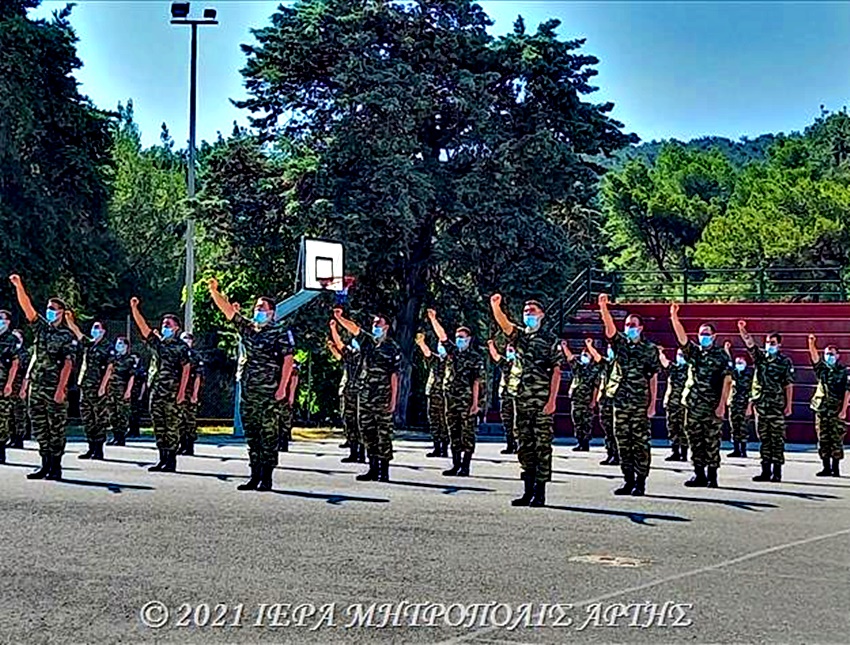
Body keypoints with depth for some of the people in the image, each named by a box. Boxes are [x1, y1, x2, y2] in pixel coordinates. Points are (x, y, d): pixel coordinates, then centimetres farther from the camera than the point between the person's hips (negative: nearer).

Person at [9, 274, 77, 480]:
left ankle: (56, 467, 3)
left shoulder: (67, 336, -4)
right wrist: (18, 286, -11)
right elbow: (27, 307, 2)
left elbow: (67, 364, -11)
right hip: (36, 386, 6)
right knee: (39, 428, 7)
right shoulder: (41, 327, 12)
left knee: (56, 428, -2)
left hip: (55, 388, -6)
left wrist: (61, 389, -19)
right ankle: (45, 465, 14)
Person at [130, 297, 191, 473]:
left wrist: (182, 392, -13)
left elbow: (186, 370, -6)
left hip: (172, 393, -6)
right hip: (156, 391, 6)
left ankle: (171, 460, 0)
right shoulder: (157, 342, 13)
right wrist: (134, 308, -4)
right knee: (158, 425, 7)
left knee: (172, 426, -3)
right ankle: (162, 458, 13)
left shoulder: (181, 346, -2)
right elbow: (142, 326, 7)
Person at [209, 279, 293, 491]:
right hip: (248, 391, 6)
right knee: (251, 434, 8)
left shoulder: (279, 333, -2)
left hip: (269, 393, -6)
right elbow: (227, 309, 9)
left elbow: (288, 360, -8)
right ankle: (254, 476, 14)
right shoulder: (247, 327, 14)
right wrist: (214, 291, -6)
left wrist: (282, 387, -15)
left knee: (269, 435, -3)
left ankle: (266, 477, 0)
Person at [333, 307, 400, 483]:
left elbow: (394, 375, -8)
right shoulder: (368, 342, 13)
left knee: (384, 433, -3)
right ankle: (373, 468, 14)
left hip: (383, 397, -6)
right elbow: (354, 329, 2)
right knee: (367, 432, 8)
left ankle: (384, 470, 0)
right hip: (365, 395, 6)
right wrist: (338, 318, -15)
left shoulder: (392, 348, -4)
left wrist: (393, 399, -13)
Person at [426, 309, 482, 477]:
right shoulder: (453, 351, 12)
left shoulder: (475, 358, -3)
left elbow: (476, 383, -7)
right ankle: (456, 465, 14)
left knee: (468, 434, -2)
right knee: (453, 433, 8)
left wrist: (475, 403, -12)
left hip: (467, 402, -6)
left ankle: (465, 466, 1)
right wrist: (433, 319, -10)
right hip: (451, 400, 6)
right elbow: (442, 336, 1)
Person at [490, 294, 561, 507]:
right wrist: (495, 305, -25)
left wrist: (552, 400, -13)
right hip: (522, 399, 5)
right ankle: (528, 491, 13)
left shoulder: (550, 339, 1)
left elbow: (556, 371, -4)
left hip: (542, 401, -5)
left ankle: (540, 493, -1)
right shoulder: (518, 335, 14)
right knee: (524, 446, 7)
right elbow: (503, 322, -6)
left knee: (542, 446, -3)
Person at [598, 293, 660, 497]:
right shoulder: (620, 342, 9)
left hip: (641, 403, -3)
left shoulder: (650, 349, 2)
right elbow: (609, 326, -8)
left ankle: (640, 482, 3)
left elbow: (653, 379, 1)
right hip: (621, 401, 3)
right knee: (623, 442, 6)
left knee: (641, 442, -2)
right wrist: (603, 306, -24)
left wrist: (653, 404, -4)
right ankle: (628, 481, 13)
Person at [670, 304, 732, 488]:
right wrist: (674, 317, -16)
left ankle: (712, 476, 6)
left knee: (712, 442, 0)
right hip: (693, 404, 5)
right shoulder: (694, 352, 12)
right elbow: (681, 336, -2)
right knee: (695, 440, 7)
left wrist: (722, 404, -14)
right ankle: (699, 474, 14)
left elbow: (727, 381, -7)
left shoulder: (721, 355, -1)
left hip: (712, 407, -5)